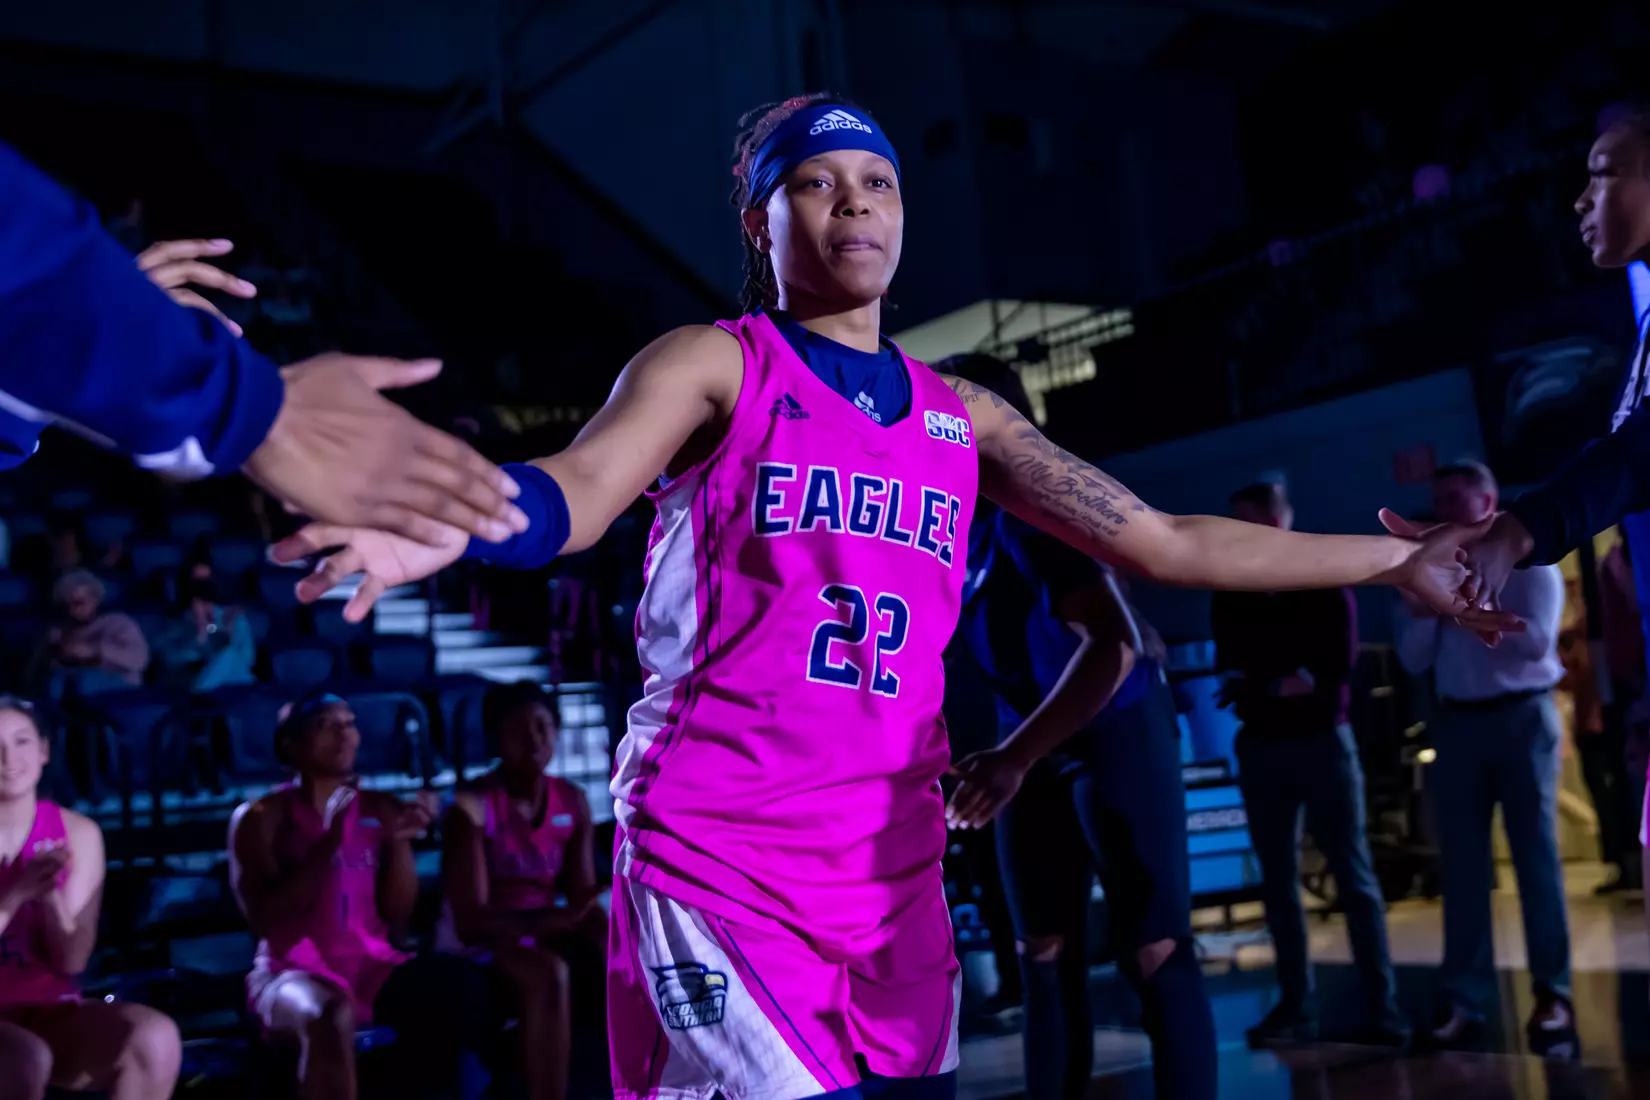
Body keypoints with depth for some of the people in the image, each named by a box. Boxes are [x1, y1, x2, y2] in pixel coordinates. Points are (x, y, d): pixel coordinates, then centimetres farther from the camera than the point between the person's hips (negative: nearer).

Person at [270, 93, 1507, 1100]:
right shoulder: (712, 363, -2)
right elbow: (581, 489, -20)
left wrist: (1395, 559, 11)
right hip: (716, 865, -5)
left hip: (894, 882, 5)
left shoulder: (963, 415, 12)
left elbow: (1164, 543, 12)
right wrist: (440, 523, -42)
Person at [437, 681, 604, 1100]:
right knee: (550, 975, -36)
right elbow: (470, 921, -24)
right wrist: (557, 919, -38)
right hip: (478, 946, -6)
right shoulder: (472, 807, -17)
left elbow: (584, 903, -3)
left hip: (544, 936, 6)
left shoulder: (573, 803, 1)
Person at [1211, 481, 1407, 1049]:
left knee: (1353, 876, -4)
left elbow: (1339, 666, -6)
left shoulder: (1324, 583, 2)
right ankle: (1296, 1006, 9)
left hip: (1322, 740, -3)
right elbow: (1230, 671, 9)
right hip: (1260, 747, 3)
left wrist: (1273, 687, -15)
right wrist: (1255, 687, -13)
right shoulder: (1229, 597, 10)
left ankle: (1383, 1007, -1)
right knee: (1278, 880, 4)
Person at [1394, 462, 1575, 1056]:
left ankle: (1553, 996, 4)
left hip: (1522, 717, -4)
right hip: (1457, 722, 4)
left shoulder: (1527, 560, -1)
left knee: (1535, 854, 0)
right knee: (1461, 861, 2)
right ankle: (1464, 1001, 5)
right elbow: (1413, 658, 7)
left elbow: (1535, 640, -13)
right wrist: (1425, 612, -11)